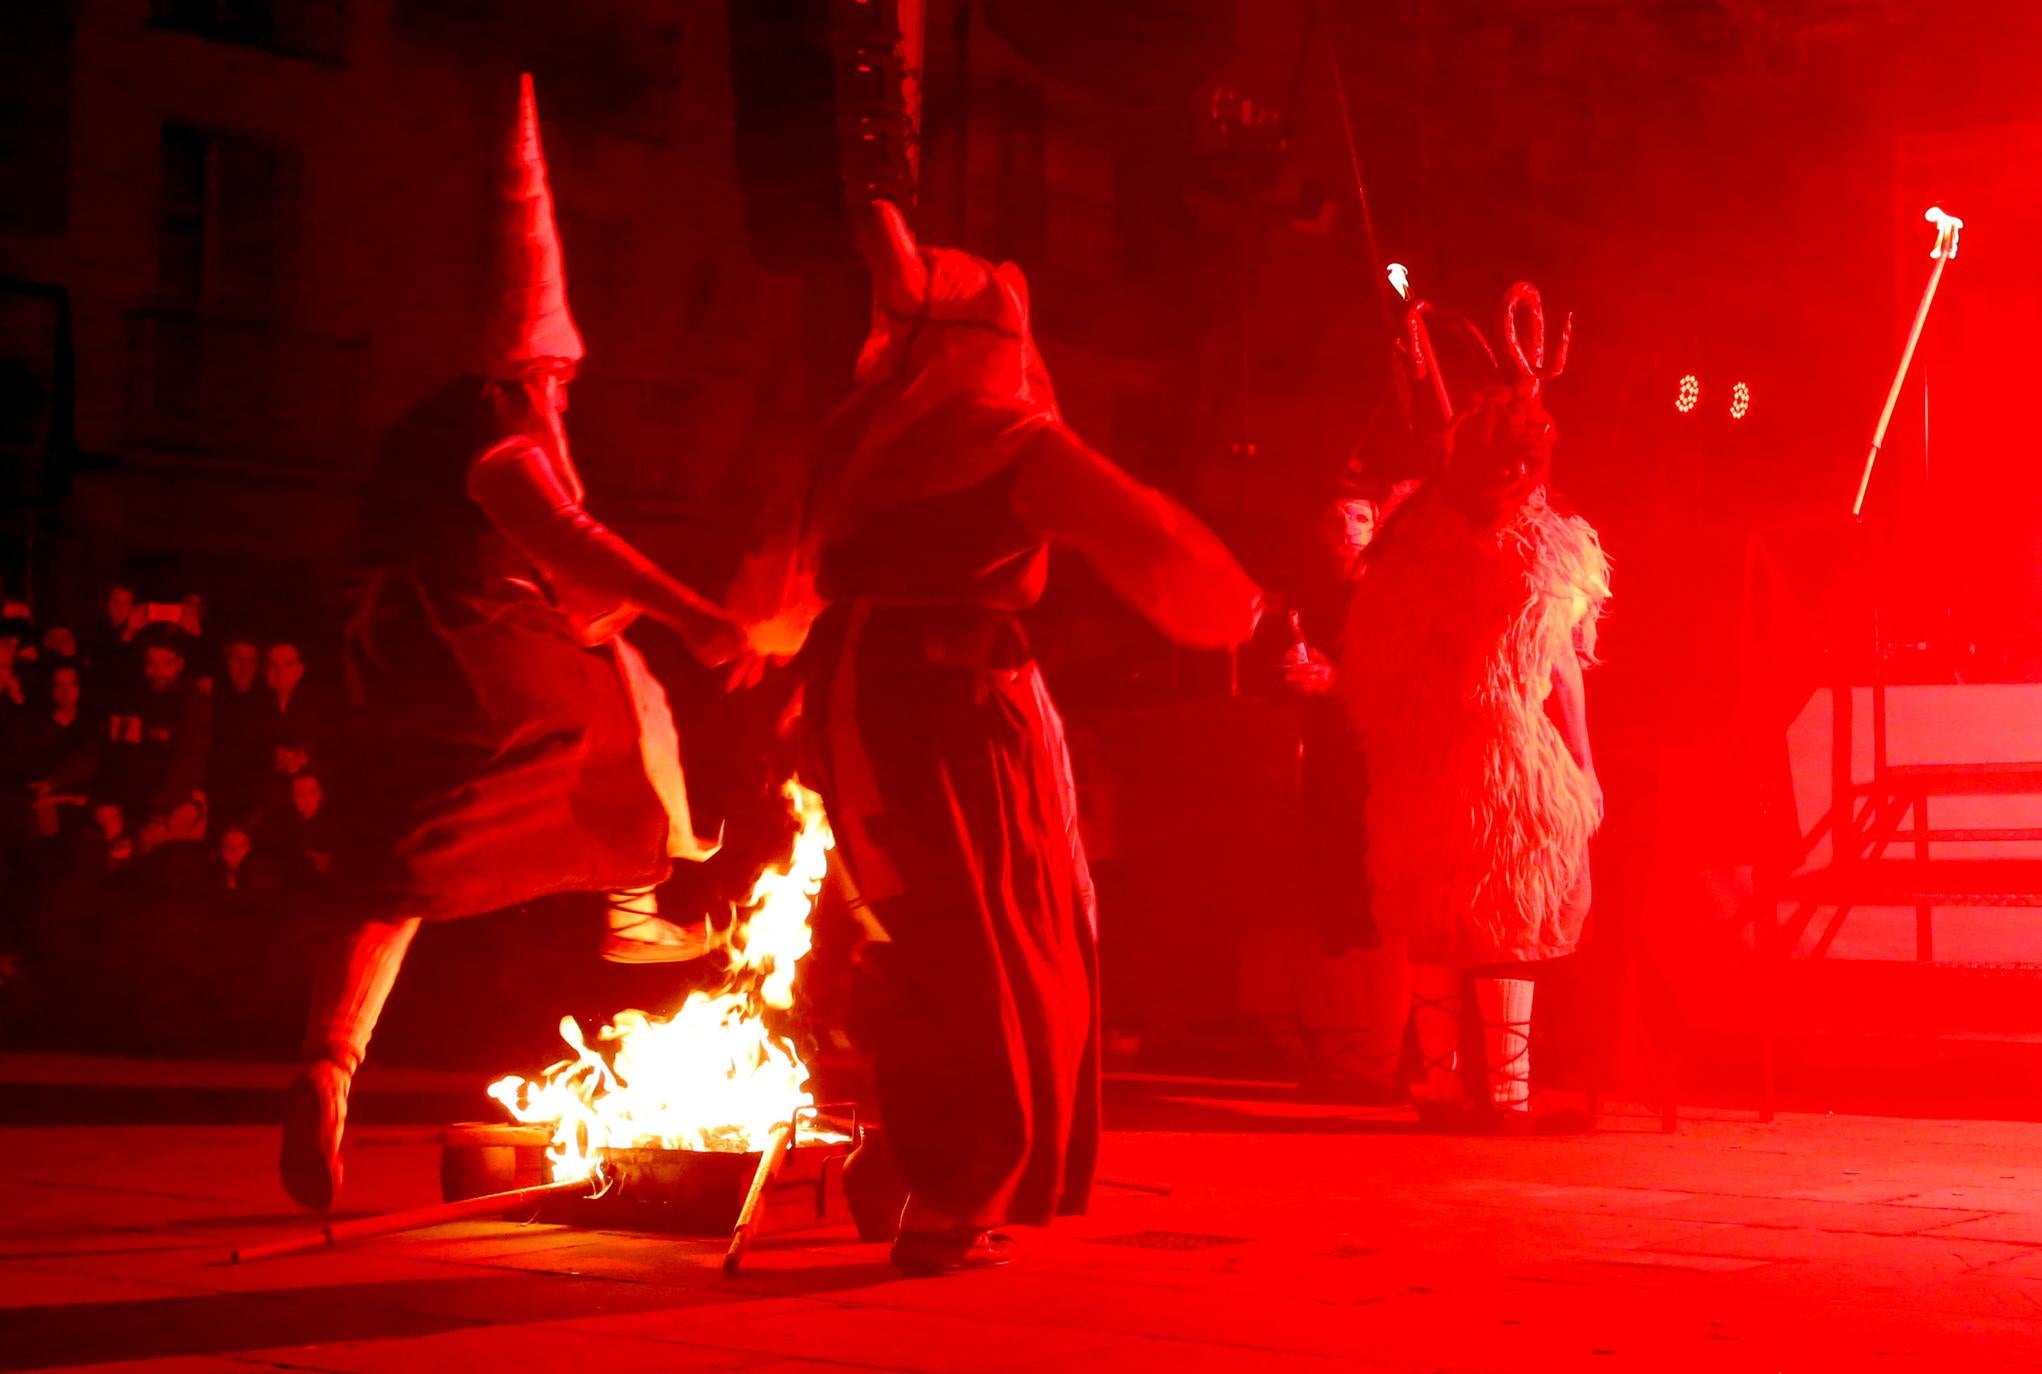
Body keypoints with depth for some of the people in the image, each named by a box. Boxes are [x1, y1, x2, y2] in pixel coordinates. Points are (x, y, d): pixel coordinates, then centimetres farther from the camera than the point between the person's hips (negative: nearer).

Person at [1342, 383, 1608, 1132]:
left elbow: (1371, 669, 3)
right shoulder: (1550, 553, -6)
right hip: (1514, 762, -3)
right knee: (1512, 922, 4)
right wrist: (1583, 773, 4)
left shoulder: (1409, 545, 2)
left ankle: (1438, 1078, 14)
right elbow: (1562, 677, -3)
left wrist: (1392, 747, 12)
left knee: (1431, 925, 12)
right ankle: (1506, 1086, 1)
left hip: (1420, 765, 3)